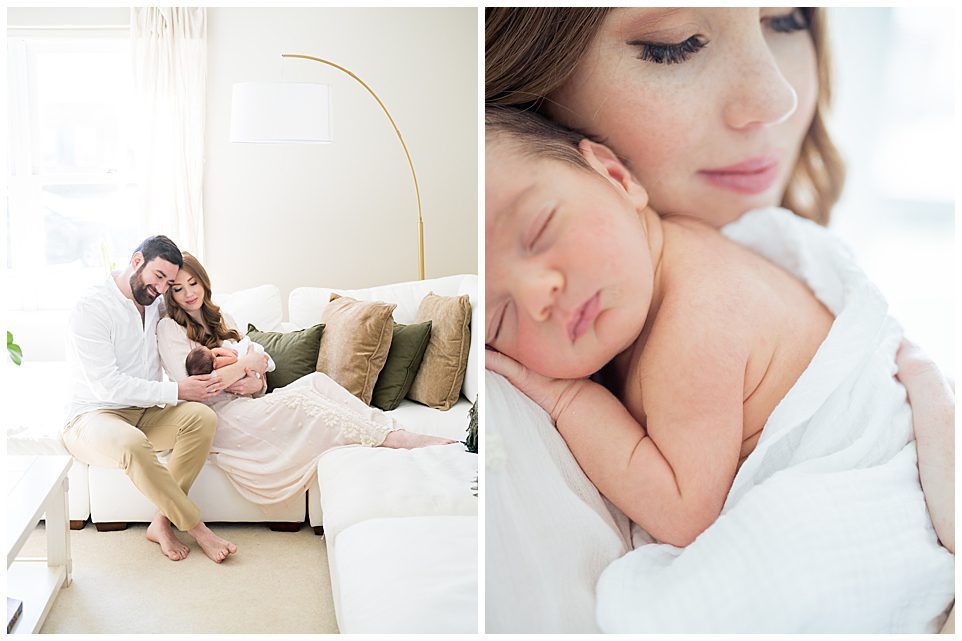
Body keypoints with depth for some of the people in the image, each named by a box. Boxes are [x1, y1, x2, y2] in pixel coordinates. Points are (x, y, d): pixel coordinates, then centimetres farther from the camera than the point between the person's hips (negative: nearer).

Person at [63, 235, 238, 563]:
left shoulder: (155, 303, 8)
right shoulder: (90, 308, -14)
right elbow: (107, 386, -22)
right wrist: (176, 391, -21)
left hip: (145, 412, 7)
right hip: (93, 416, -6)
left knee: (202, 417, -24)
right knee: (133, 444, -40)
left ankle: (162, 522, -20)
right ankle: (196, 527, -22)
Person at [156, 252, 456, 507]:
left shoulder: (219, 318, 20)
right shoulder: (169, 328, -2)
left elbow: (256, 371, 16)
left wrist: (256, 383, -9)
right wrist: (247, 364, -9)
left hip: (244, 403, 7)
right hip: (217, 417, -6)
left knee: (315, 380, -20)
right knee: (294, 400, -31)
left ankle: (391, 429, -35)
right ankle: (393, 438, -40)